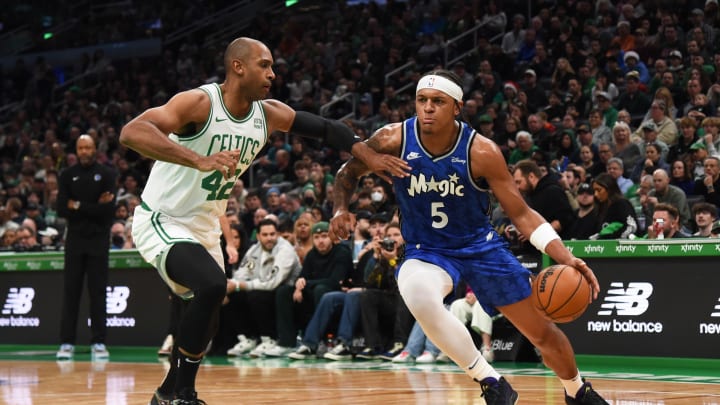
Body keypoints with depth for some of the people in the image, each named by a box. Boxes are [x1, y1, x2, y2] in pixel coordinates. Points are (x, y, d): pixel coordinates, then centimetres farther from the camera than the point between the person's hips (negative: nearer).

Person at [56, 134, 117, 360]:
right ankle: (67, 342, 2)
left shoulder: (106, 174, 1)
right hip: (75, 239, 1)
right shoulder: (68, 175, 6)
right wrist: (94, 207, -11)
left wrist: (78, 206, -10)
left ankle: (98, 342, 3)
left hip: (99, 240, -1)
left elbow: (109, 210, -10)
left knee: (98, 292, 0)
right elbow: (61, 209, -3)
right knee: (71, 291, 0)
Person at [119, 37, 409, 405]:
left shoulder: (269, 115, -3)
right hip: (161, 222, -8)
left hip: (205, 228, 8)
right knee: (212, 285, -30)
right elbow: (131, 133, -40)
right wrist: (199, 160, -51)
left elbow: (324, 128, 11)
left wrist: (369, 156, -3)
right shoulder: (199, 103, -25)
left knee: (205, 323, 17)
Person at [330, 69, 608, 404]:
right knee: (417, 294, -37)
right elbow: (348, 173, 2)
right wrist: (341, 209, -18)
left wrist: (566, 258, -25)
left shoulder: (481, 152, -19)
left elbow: (521, 214, -13)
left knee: (543, 333, 6)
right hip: (426, 250, 0)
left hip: (480, 244, 1)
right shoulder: (393, 140, -17)